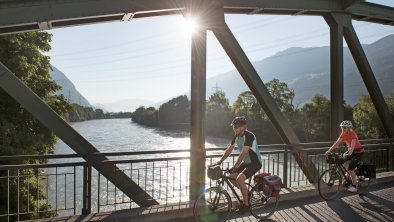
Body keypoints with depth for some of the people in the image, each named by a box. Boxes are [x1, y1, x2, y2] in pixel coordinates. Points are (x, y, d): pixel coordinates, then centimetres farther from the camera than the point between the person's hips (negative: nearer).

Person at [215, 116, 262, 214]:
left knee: (239, 178, -25)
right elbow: (229, 150, 5)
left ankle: (246, 204, -10)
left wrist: (234, 167, -36)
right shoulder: (236, 136, 0)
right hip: (246, 162, 9)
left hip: (255, 162, -9)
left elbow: (243, 153, -32)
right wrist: (220, 161, 0)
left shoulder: (249, 136, -25)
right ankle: (246, 192, 22)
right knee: (231, 177, 1)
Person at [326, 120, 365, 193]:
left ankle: (354, 186, -3)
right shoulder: (343, 134, -7)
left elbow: (352, 146, -38)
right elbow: (337, 143, -9)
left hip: (358, 152, -7)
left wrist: (349, 154, -53)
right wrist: (329, 150, -19)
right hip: (351, 151, 7)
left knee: (350, 168, -17)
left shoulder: (353, 134, -26)